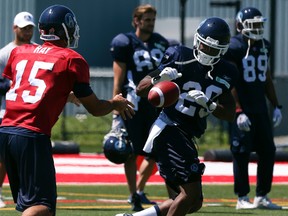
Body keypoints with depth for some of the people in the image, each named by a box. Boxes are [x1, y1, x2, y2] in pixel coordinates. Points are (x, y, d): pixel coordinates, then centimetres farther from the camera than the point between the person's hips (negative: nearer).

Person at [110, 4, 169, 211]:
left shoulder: (161, 43, 11)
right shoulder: (125, 43, -5)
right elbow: (118, 82, -6)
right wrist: (116, 113, -10)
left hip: (155, 106, 5)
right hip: (133, 106, -5)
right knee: (133, 153, -2)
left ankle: (139, 191, 22)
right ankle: (134, 198, 7)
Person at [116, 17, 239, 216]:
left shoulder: (225, 74, 6)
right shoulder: (181, 59, -9)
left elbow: (230, 114, 5)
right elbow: (141, 90, -5)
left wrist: (209, 105, -13)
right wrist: (159, 79, -26)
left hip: (186, 137, 8)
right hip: (168, 131, -8)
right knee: (191, 194, -15)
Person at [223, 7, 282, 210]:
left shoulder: (264, 46, 12)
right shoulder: (234, 47, -12)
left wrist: (276, 106, 17)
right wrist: (238, 112, -18)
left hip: (260, 109, 7)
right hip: (242, 110, -7)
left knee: (268, 152, 5)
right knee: (242, 154, -3)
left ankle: (262, 196, 14)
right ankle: (242, 198, 5)